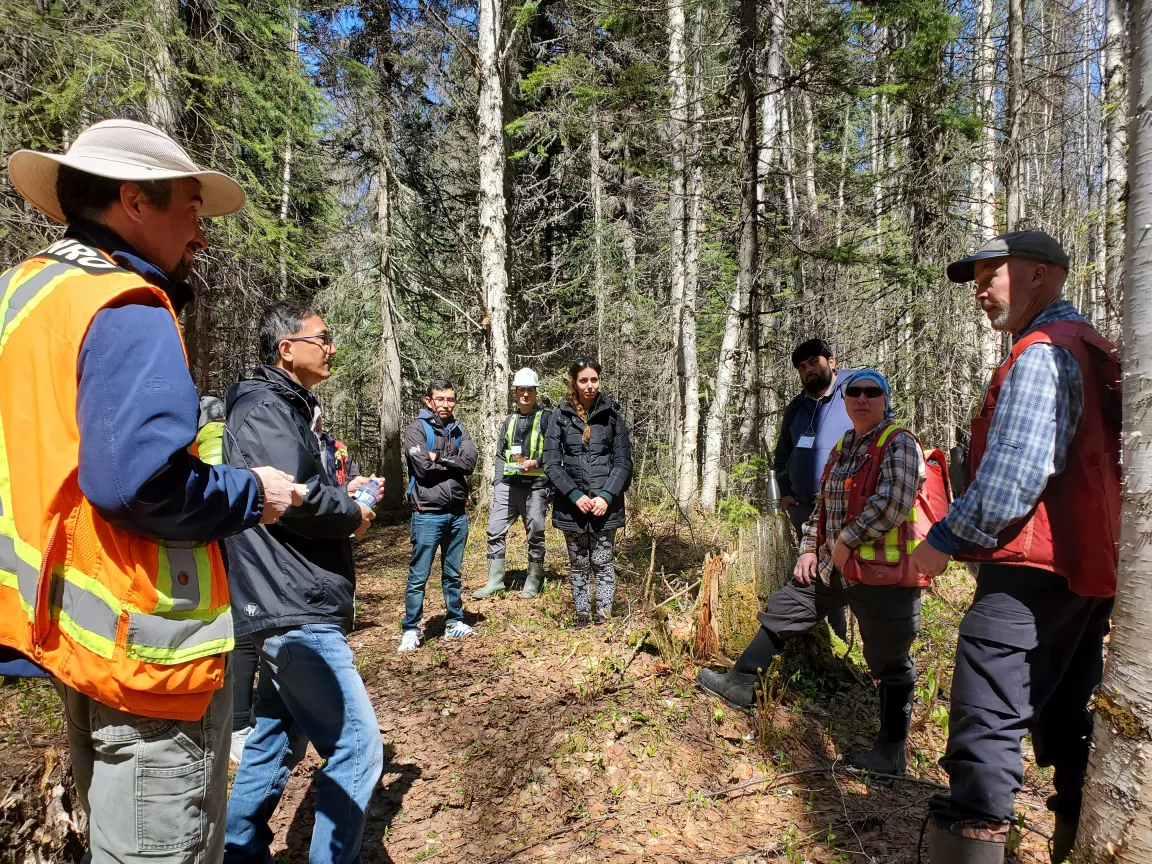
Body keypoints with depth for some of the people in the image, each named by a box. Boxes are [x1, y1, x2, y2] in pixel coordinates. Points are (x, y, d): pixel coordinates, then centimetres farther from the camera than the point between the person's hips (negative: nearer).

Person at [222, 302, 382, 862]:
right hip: (295, 609, -11)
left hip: (288, 607, 11)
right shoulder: (264, 408, -13)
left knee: (278, 739, 21)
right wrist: (352, 515, -9)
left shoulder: (285, 406, 19)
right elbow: (294, 495, -26)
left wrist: (343, 492, 7)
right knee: (357, 748, -7)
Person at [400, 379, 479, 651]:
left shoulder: (459, 430, 11)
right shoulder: (417, 428, -4)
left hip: (458, 512, 5)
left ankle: (454, 622, 26)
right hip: (428, 513, -5)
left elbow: (469, 462, -5)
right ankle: (410, 629, 10)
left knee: (453, 573, 15)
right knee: (419, 575, 0)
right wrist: (453, 464, -5)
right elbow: (423, 467, -16)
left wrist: (438, 458, -11)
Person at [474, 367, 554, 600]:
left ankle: (533, 581, 17)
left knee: (535, 535, 4)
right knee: (495, 530, -1)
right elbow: (500, 455, 18)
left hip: (535, 487, -4)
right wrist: (497, 483, 9)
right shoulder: (508, 421, 17)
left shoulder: (546, 418, 2)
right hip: (508, 485, 4)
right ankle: (495, 580, 8)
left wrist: (536, 462, -18)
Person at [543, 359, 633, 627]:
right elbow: (552, 462, -2)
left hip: (605, 504, -1)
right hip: (571, 504, 1)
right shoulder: (561, 416, 3)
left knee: (602, 562, 1)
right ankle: (582, 619, 19)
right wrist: (576, 495, -13)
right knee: (578, 564, 10)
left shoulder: (611, 414, 3)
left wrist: (606, 496, -11)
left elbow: (623, 462, 1)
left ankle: (603, 618, 7)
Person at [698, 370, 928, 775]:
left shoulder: (899, 444, -10)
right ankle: (741, 683, 28)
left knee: (890, 662, 5)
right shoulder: (841, 449, 15)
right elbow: (822, 504, 23)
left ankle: (892, 749, 22)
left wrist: (846, 541, -17)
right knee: (781, 610, 13)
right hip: (831, 566, 8)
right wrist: (810, 548, 14)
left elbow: (892, 502, -22)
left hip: (884, 574, -8)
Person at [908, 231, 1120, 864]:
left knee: (987, 724, -9)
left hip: (1031, 572, -10)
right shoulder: (1093, 351, 19)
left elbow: (1014, 473, -23)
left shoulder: (1041, 354, -13)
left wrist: (945, 540, -14)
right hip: (1088, 568, 11)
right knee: (1070, 724, 18)